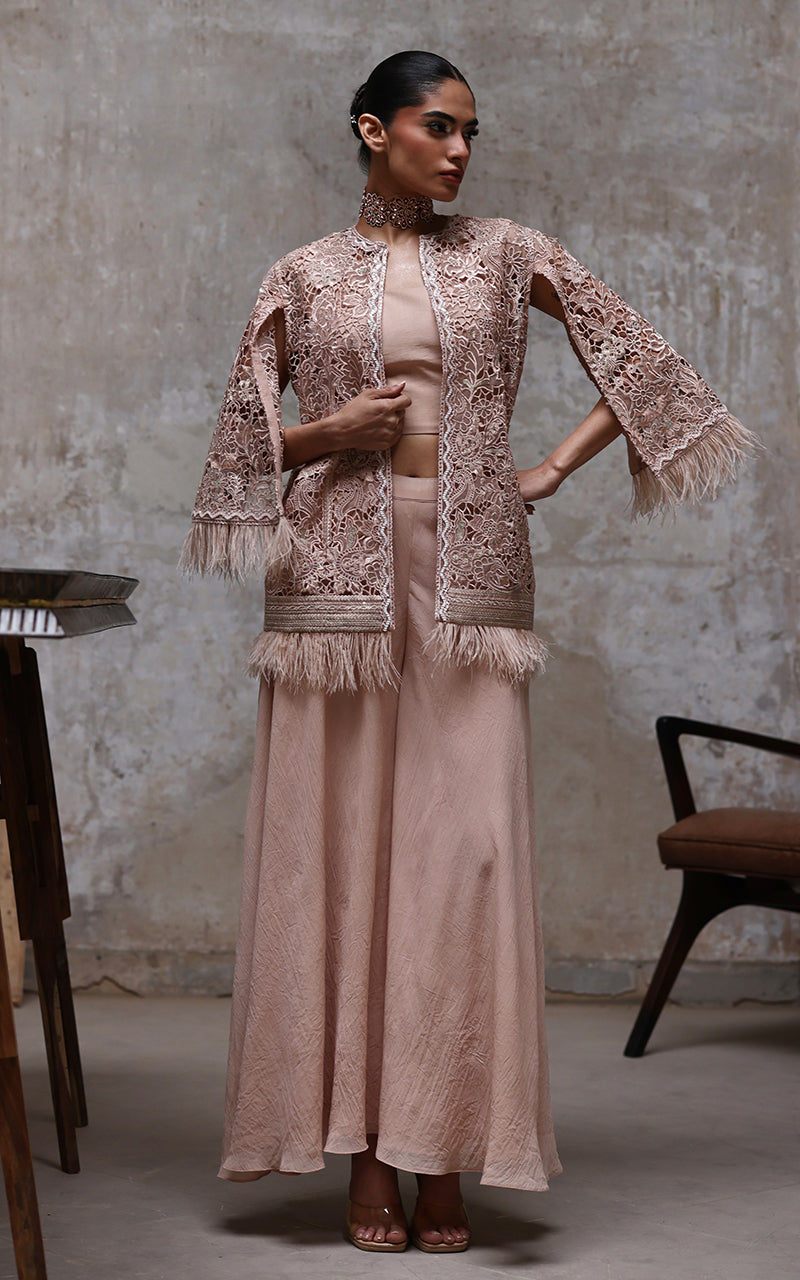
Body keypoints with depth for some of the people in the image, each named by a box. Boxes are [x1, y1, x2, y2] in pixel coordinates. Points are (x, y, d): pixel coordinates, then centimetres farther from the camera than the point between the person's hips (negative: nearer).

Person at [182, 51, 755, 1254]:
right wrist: (332, 431, -7)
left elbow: (642, 367, 13)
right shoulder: (304, 277, 9)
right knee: (342, 850, -1)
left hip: (472, 579, 0)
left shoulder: (507, 256, 10)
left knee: (465, 850, -5)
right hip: (341, 579, 0)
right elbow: (243, 448, 11)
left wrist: (553, 471, 4)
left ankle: (445, 1156, 4)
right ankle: (365, 1156, 8)